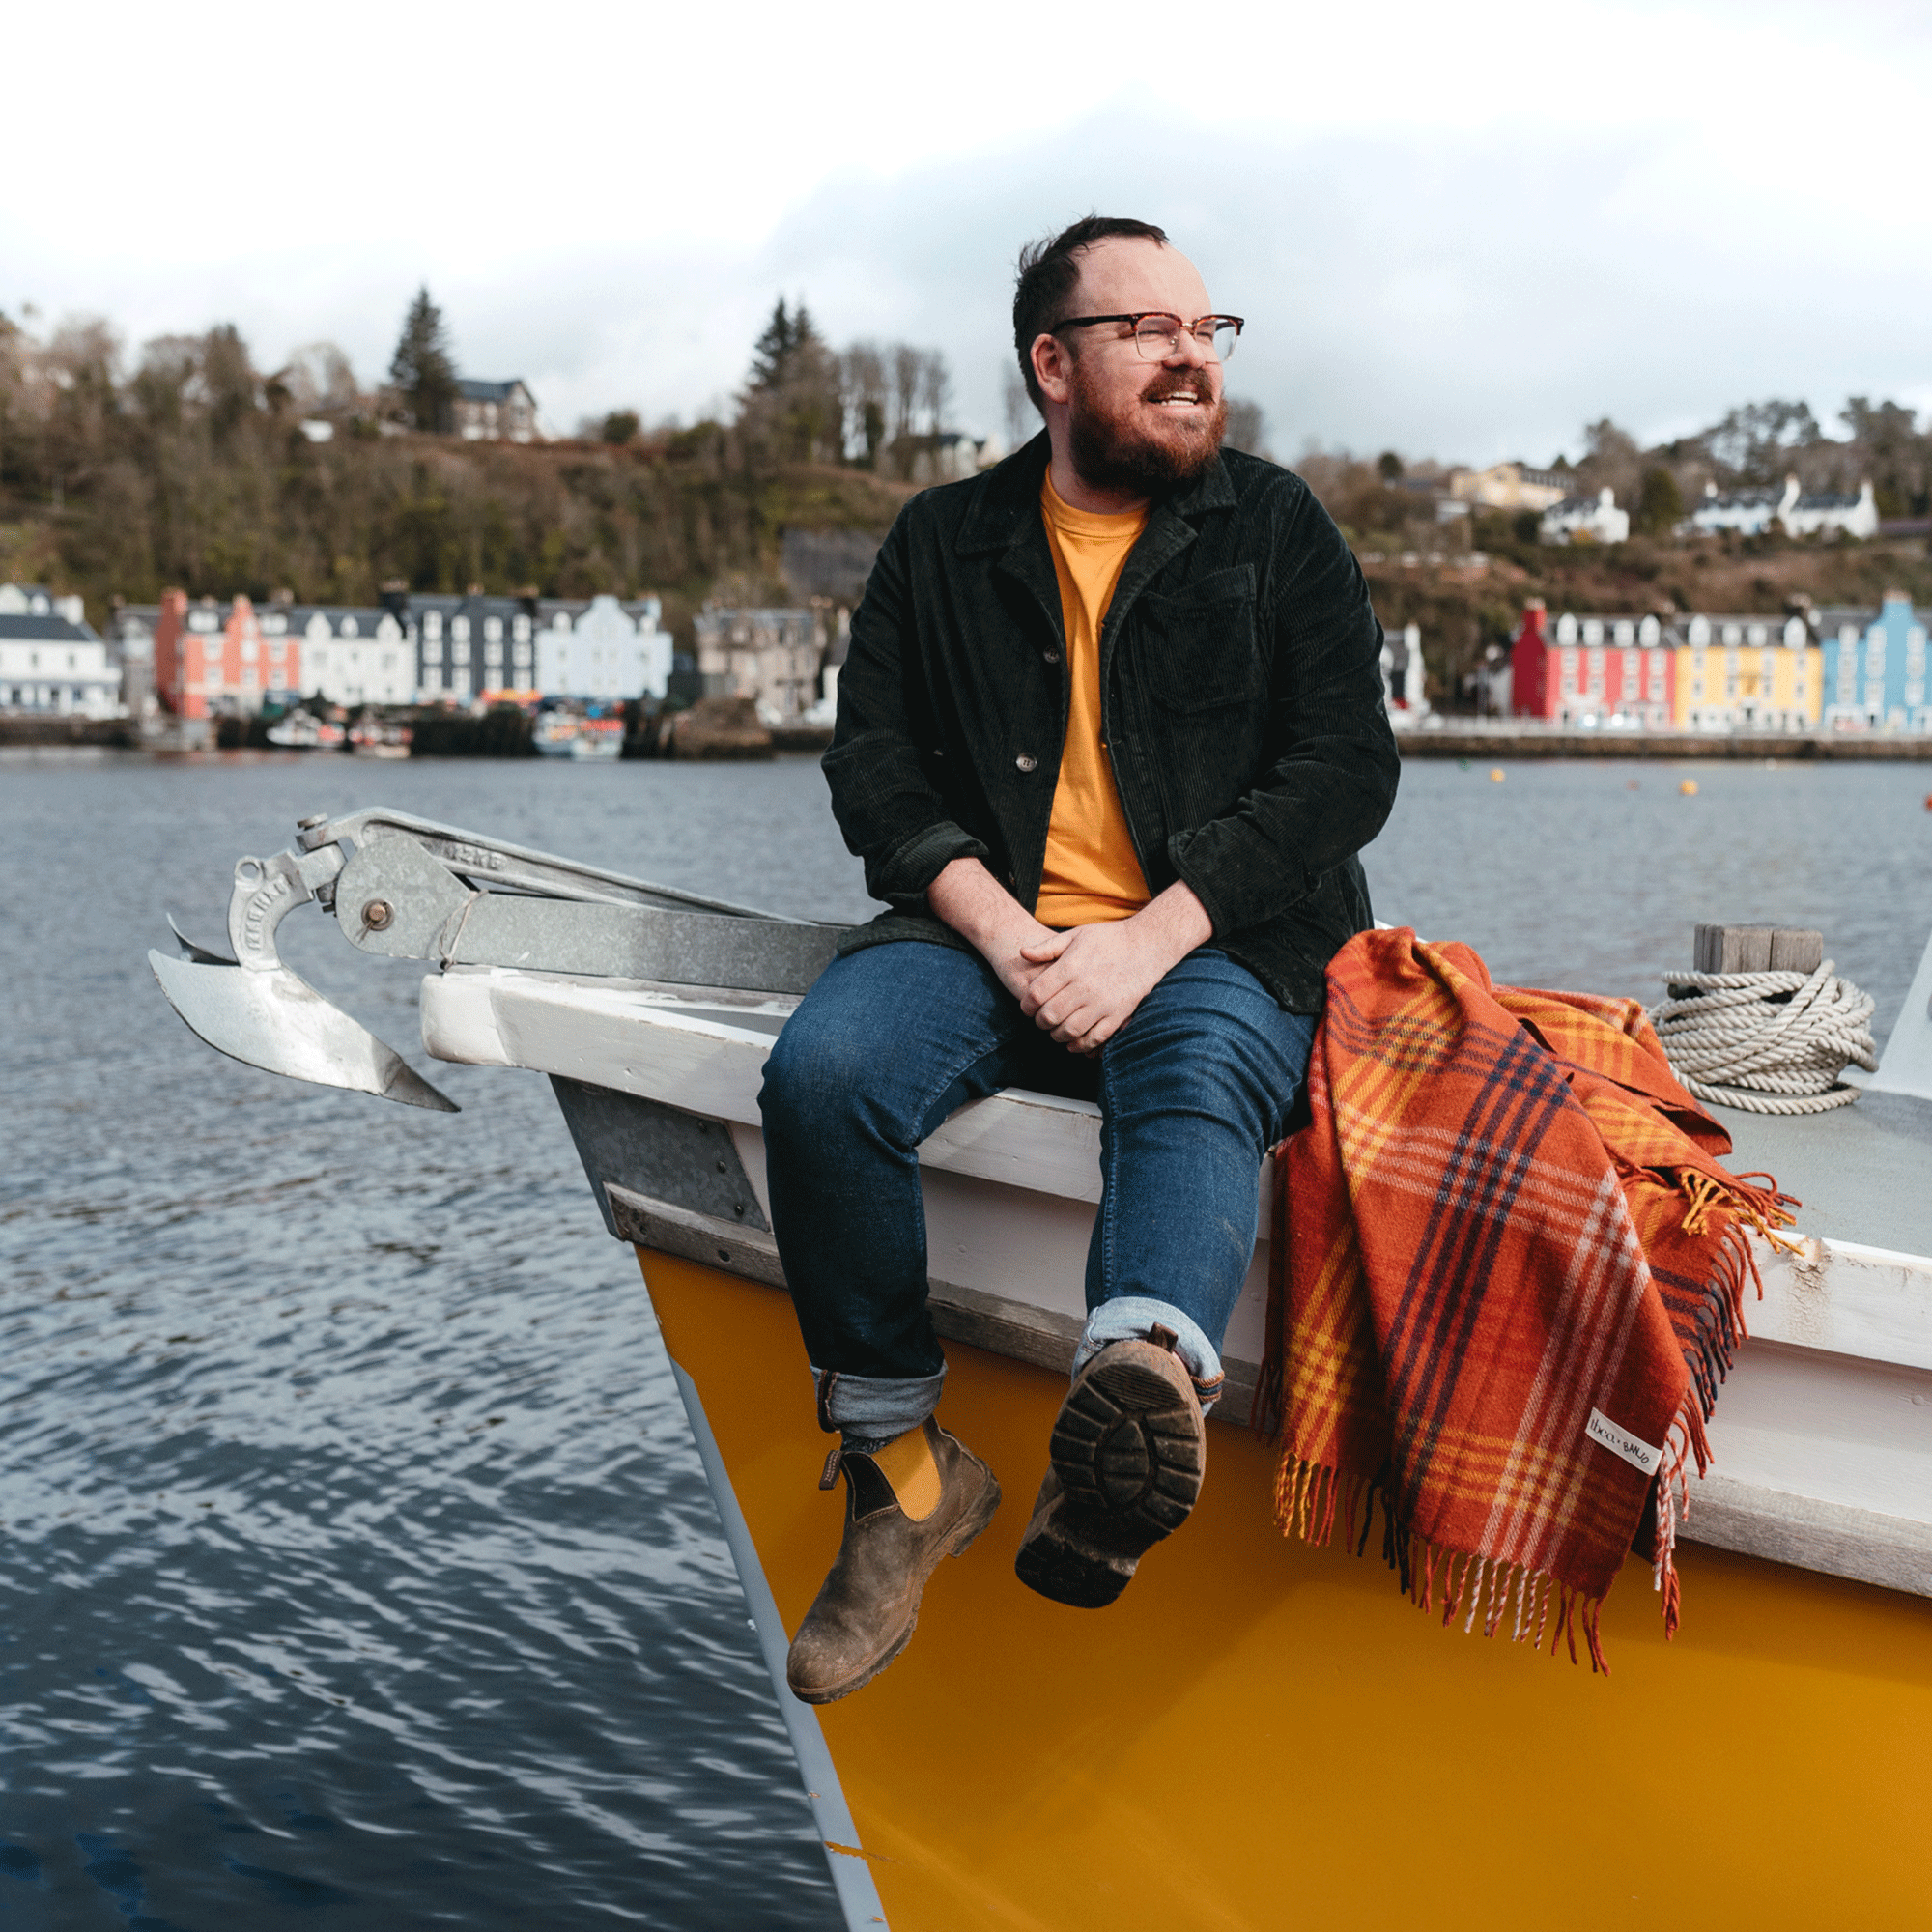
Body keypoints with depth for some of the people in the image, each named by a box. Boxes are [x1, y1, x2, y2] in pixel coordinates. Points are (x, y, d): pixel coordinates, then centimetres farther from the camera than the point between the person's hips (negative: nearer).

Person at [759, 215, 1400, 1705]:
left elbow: (1345, 768, 0)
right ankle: (905, 1471, -19)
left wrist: (1150, 938, -15)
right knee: (820, 1077, -27)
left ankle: (1141, 1378, -66)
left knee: (1196, 1084, -36)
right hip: (990, 926, 2)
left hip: (1217, 940, -2)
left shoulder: (1277, 530, 10)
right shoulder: (944, 545, 15)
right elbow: (873, 760, 8)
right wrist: (1006, 933, -11)